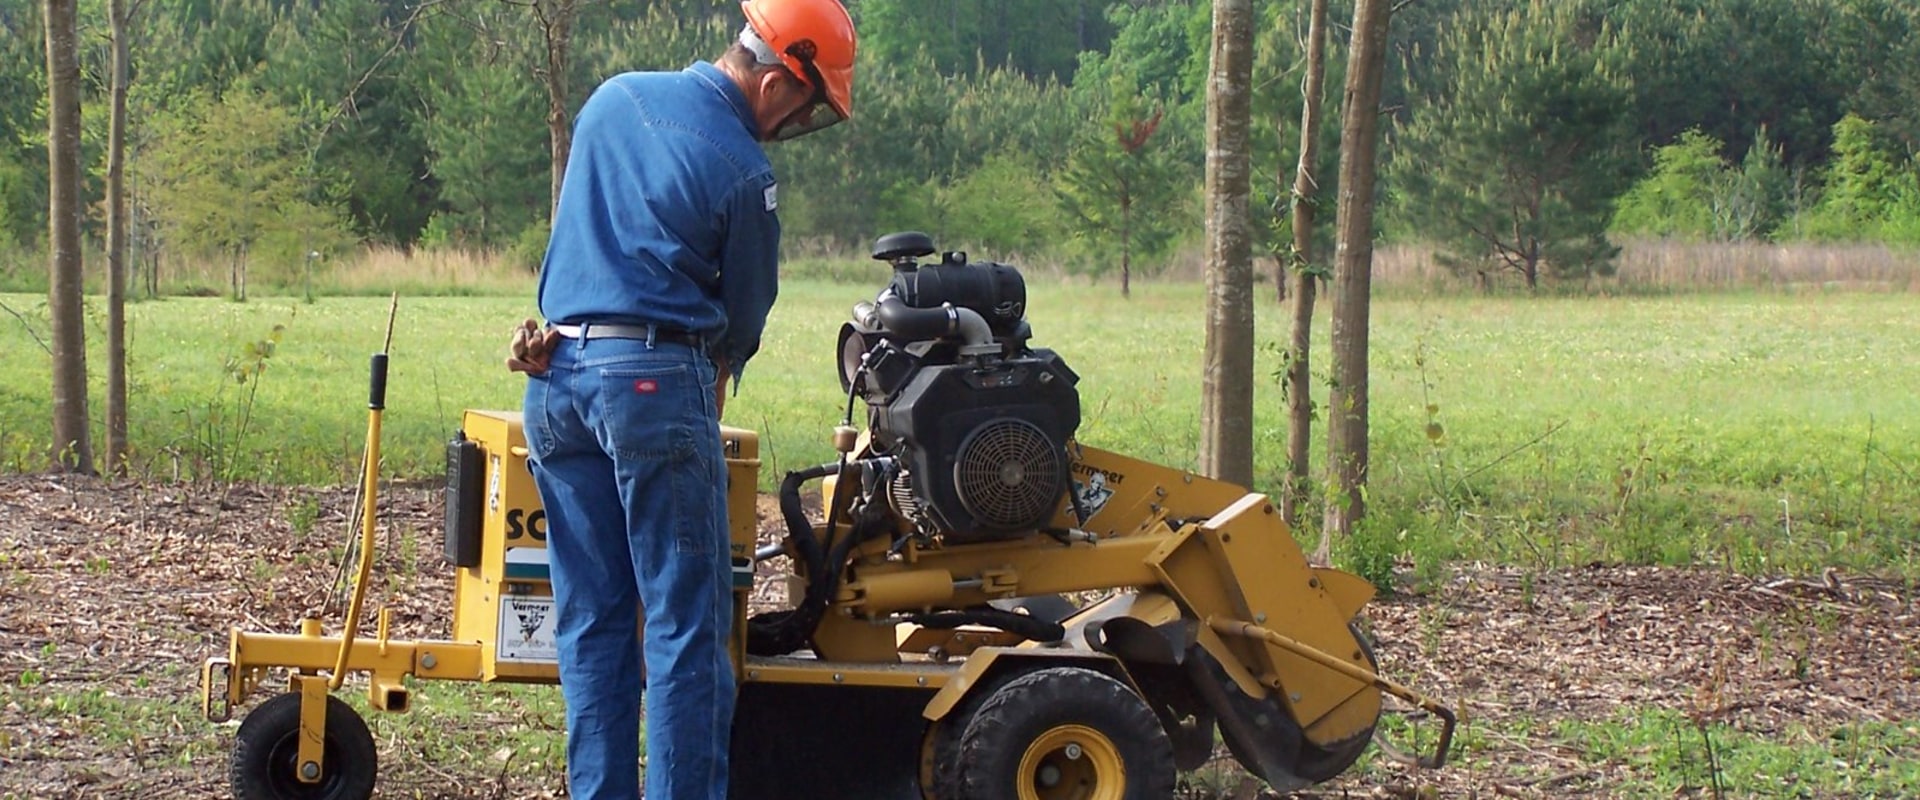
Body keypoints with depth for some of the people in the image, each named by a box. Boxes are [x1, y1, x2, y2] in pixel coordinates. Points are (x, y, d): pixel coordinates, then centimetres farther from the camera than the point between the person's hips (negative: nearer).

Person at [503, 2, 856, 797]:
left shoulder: (611, 99, 12)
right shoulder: (743, 171, -8)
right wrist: (709, 404, 20)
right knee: (686, 623, -2)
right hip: (653, 376, -7)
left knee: (590, 615, 10)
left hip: (556, 374, 7)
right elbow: (744, 315, 4)